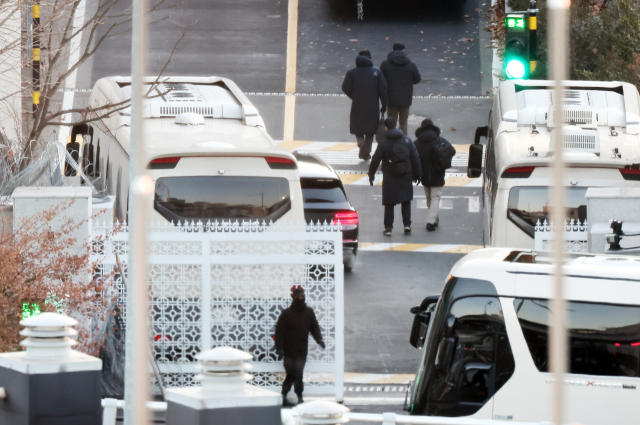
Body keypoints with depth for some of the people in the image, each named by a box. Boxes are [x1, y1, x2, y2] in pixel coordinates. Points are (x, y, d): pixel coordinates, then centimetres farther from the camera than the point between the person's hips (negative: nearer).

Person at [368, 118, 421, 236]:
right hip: (405, 176, 2)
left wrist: (371, 174, 8)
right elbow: (415, 158, 4)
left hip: (390, 178, -2)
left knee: (389, 203, 6)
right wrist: (417, 174, 13)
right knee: (406, 201, 15)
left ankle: (388, 227, 5)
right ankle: (407, 224, 8)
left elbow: (375, 160, -5)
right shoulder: (407, 141, 1)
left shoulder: (383, 143, -8)